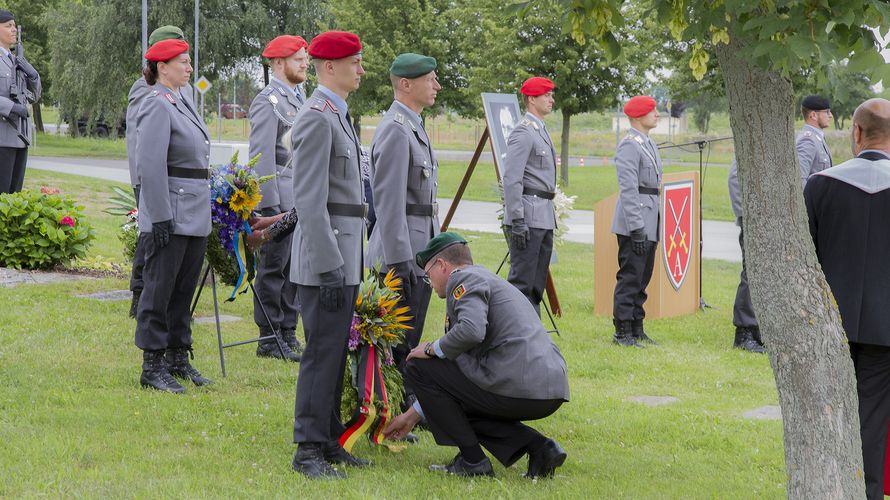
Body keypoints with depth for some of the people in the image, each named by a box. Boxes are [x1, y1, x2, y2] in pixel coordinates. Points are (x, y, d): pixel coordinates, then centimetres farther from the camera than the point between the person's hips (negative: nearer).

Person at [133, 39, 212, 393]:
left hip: (195, 214, 9)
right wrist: (160, 216, -21)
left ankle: (178, 357, 23)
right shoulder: (157, 105, -13)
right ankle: (152, 366, 2)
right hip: (171, 215, -9)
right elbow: (150, 165, -19)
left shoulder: (182, 103, 16)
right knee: (160, 289, -3)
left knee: (184, 288, 14)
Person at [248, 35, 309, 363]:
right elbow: (262, 157, -15)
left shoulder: (298, 100, 18)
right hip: (280, 200, -9)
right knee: (273, 270, -2)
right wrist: (270, 206, -19)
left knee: (293, 270, 11)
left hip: (301, 203, 9)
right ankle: (269, 340, 3)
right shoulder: (268, 102, -11)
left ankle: (288, 335, 18)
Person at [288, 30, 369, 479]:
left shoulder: (337, 116, 17)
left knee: (335, 352, 13)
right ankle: (308, 451, -2)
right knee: (322, 353, -7)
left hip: (343, 256, 10)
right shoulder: (316, 118, -15)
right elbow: (309, 200, -21)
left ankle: (328, 441, 20)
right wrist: (330, 268, -22)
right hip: (325, 256, -10)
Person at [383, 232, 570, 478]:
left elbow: (470, 331, -23)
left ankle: (472, 461, 2)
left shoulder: (464, 279, 0)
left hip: (517, 388, -9)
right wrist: (411, 416, 38)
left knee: (419, 367, 5)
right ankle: (538, 447, 9)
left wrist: (431, 349, -2)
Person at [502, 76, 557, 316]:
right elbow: (511, 179, -19)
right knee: (522, 281, -9)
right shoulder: (523, 132, -13)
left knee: (537, 281, 13)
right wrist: (517, 221, -23)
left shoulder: (541, 131, 19)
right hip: (529, 216, -10)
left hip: (544, 216, 10)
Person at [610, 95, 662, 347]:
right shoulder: (630, 145, -13)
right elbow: (628, 189, -19)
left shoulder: (649, 144, 17)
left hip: (649, 225, 9)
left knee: (643, 278, 12)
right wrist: (636, 227, -22)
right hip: (635, 223, -9)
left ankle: (636, 329, 18)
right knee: (630, 277, -7)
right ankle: (623, 332, -4)